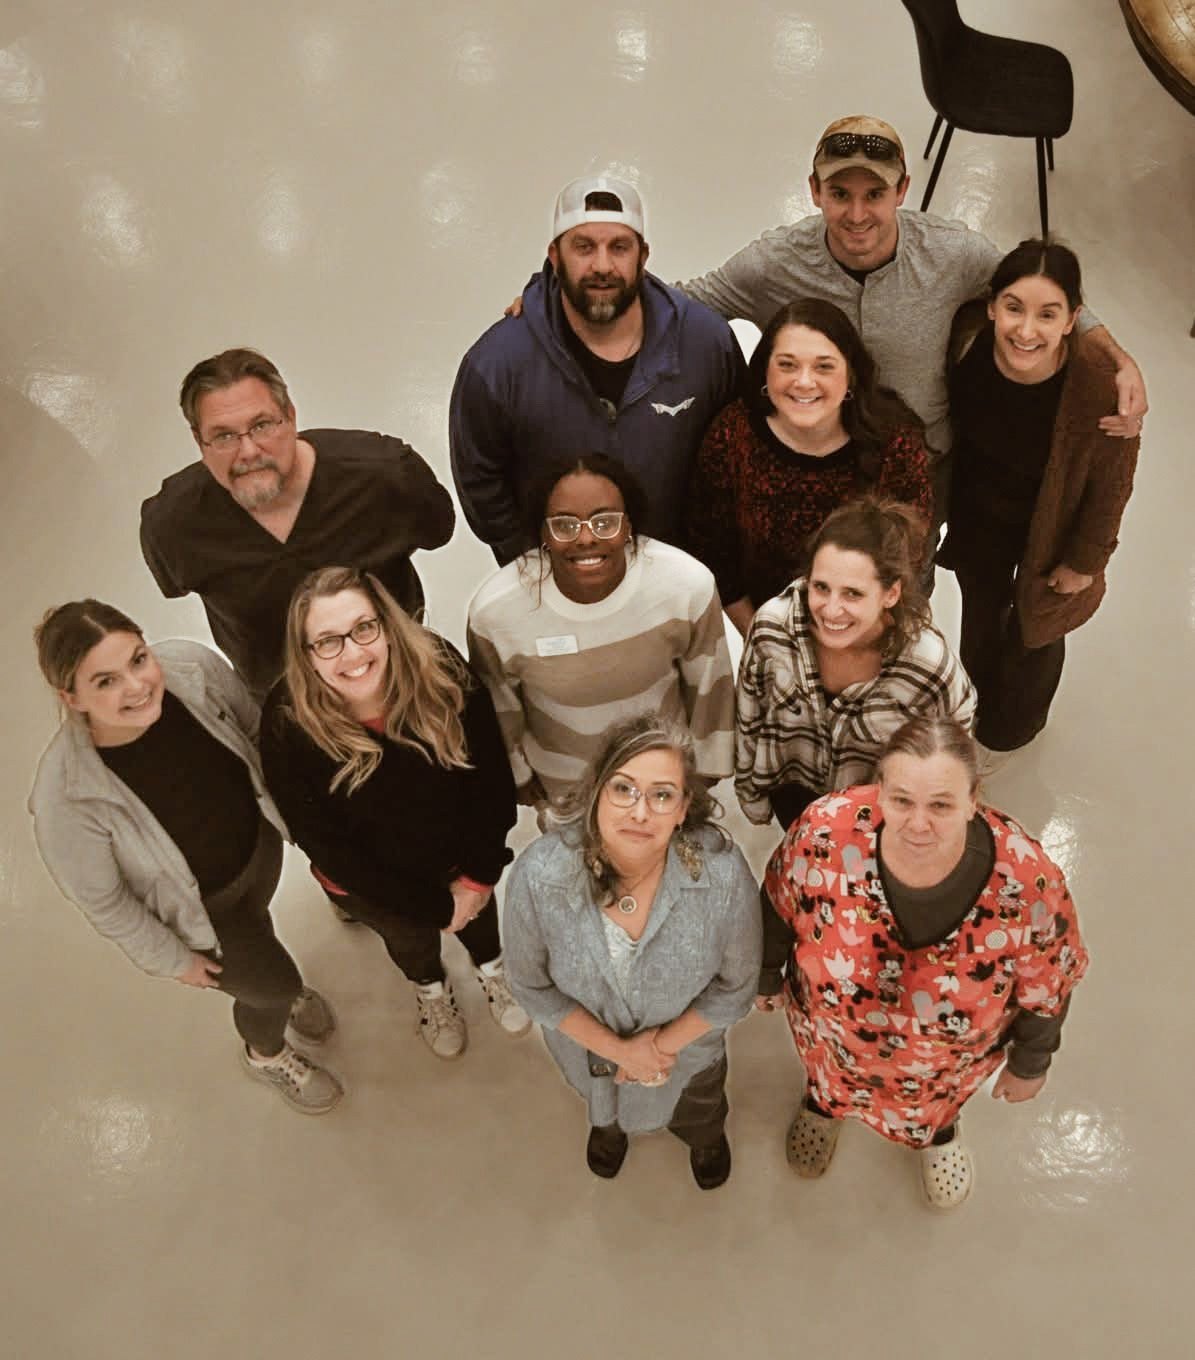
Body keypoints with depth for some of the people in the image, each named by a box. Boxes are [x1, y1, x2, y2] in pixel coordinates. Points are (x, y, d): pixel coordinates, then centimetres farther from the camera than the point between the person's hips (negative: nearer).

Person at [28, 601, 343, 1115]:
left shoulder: (192, 667, -31)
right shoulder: (66, 795, -40)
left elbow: (254, 730, -8)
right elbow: (101, 900, -21)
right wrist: (173, 959, -8)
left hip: (259, 843, 4)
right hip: (196, 910, -3)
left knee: (257, 924, 34)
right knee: (274, 985, 19)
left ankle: (271, 986, 72)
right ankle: (265, 1053, 58)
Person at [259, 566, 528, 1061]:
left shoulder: (441, 668, -33)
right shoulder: (287, 724, -35)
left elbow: (493, 777, -18)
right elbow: (326, 845, -23)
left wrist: (479, 875, -13)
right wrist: (432, 904, -18)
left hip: (461, 855, 1)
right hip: (370, 882, -1)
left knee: (479, 914, 33)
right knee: (408, 939, 32)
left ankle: (491, 968, 70)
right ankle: (430, 989, 69)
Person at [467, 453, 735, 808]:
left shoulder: (690, 585, -30)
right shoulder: (493, 609, -32)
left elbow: (708, 683, -11)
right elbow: (498, 704, -11)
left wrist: (706, 764, 3)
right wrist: (518, 774, 4)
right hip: (561, 784, -1)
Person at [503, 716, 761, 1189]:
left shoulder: (724, 875, -39)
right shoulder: (537, 875, -37)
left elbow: (736, 986, -19)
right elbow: (532, 985, -18)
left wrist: (663, 1044, -18)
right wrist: (618, 1048, -17)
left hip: (688, 1041, 0)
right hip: (588, 1040, 0)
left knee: (698, 1113, 36)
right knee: (603, 1102, 37)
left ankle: (705, 1136, 74)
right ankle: (608, 1127, 75)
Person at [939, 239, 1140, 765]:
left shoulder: (1099, 387, -36)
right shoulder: (968, 338, -28)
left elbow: (1111, 486, -19)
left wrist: (1084, 561, -8)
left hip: (1047, 537, -2)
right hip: (976, 519, 3)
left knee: (1034, 632, 24)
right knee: (980, 610, 29)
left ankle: (1011, 727, 58)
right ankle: (977, 704, 62)